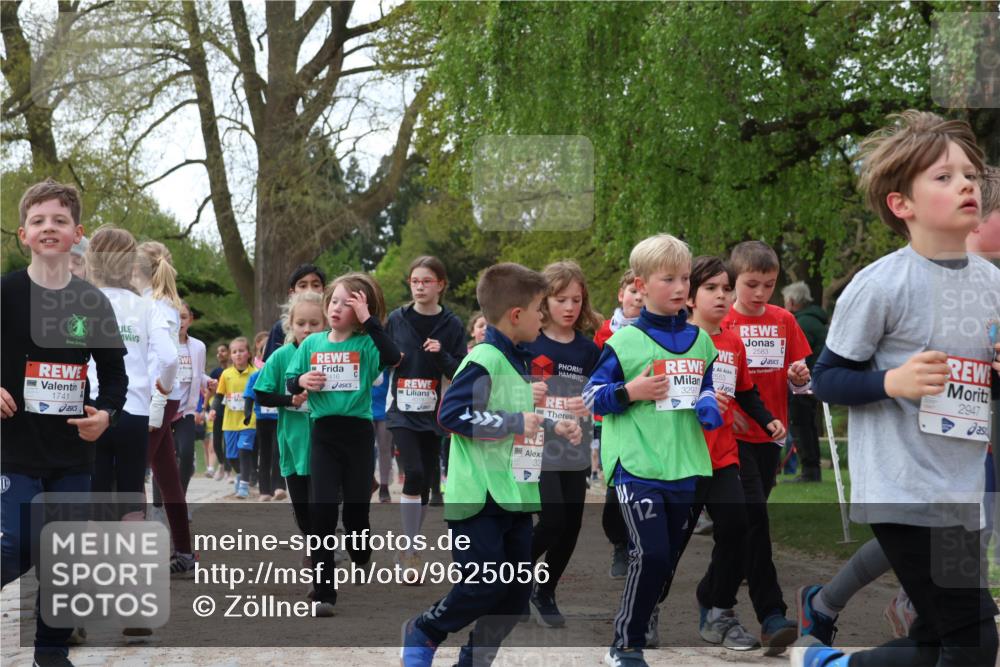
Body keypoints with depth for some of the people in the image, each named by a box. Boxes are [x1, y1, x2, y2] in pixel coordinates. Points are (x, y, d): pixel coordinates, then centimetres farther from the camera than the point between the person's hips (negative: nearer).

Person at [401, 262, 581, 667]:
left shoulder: (519, 362, 15)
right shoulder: (484, 361, -14)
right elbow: (451, 414, -22)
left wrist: (553, 428, 16)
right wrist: (514, 421, -20)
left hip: (515, 496, 9)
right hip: (479, 496, -9)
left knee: (516, 590, 7)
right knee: (485, 585, -8)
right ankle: (422, 633, 15)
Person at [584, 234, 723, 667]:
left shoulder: (699, 339, 8)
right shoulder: (625, 341, -6)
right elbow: (591, 395, -3)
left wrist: (708, 407, -2)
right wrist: (631, 392, -19)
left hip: (684, 465, 6)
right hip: (637, 466, -5)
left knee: (668, 558, 11)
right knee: (650, 555, -15)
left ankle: (642, 625, 29)